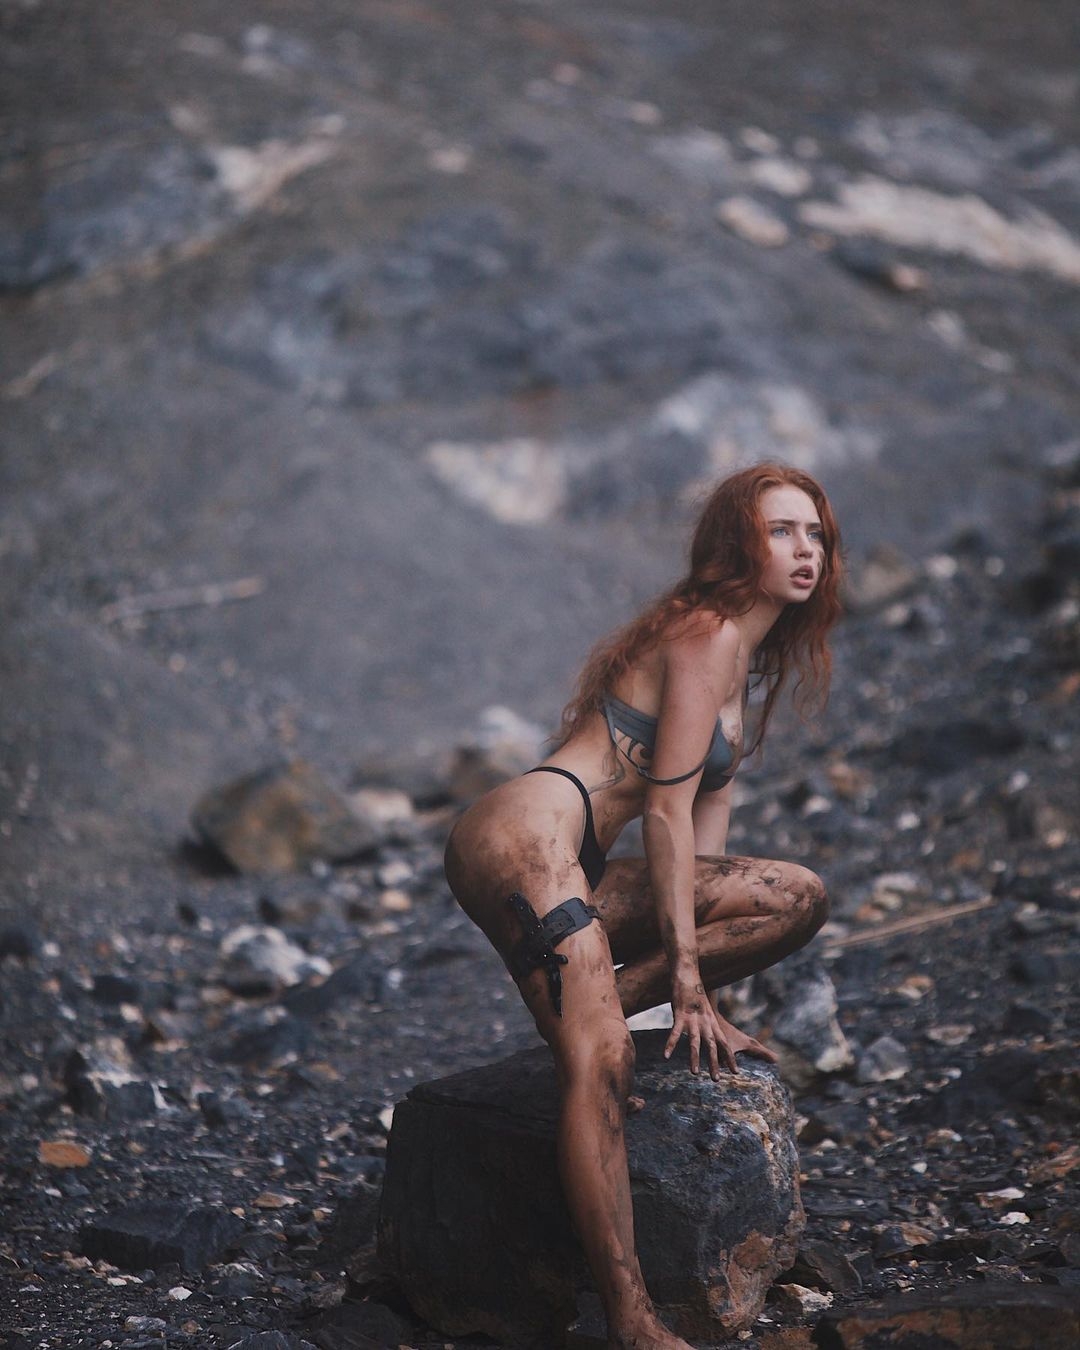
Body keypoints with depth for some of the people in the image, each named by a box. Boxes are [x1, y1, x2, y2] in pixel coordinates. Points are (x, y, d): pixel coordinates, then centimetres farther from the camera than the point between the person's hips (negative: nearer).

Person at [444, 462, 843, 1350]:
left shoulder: (741, 658, 21)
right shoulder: (706, 635, -7)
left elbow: (707, 815, 21)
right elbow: (666, 811, -10)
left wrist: (698, 990, 17)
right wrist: (687, 975, -9)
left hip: (578, 870, 9)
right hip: (525, 837, -9)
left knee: (799, 897, 2)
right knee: (601, 1067, -23)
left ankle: (599, 1001, -1)